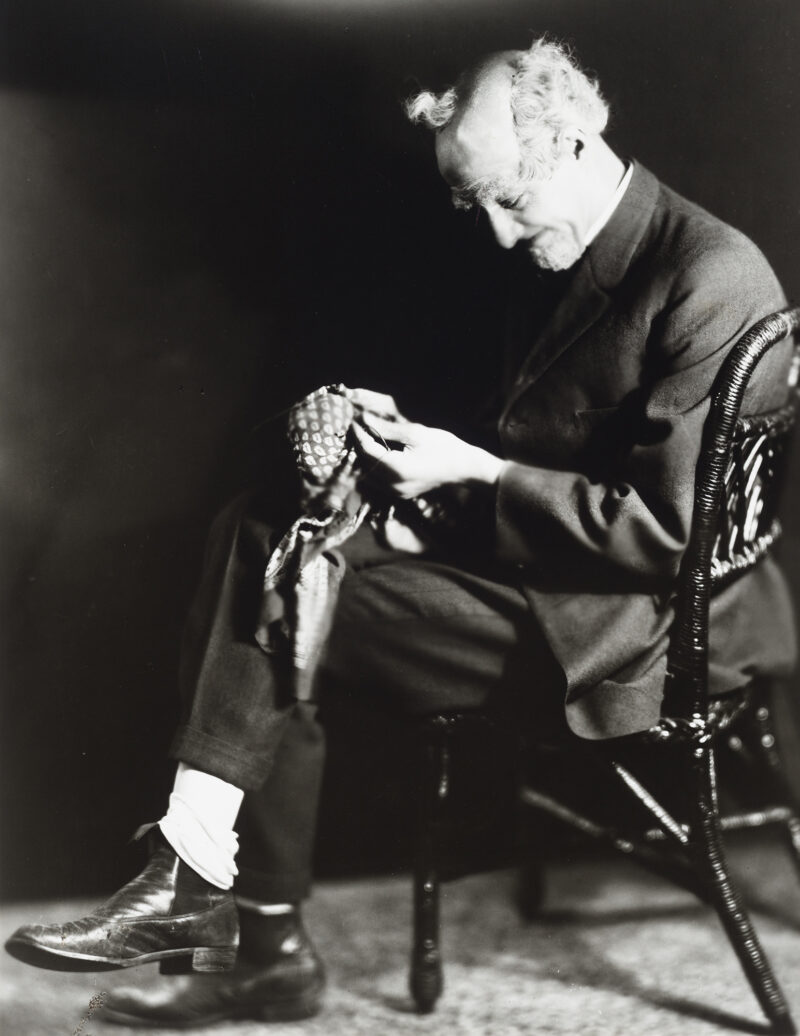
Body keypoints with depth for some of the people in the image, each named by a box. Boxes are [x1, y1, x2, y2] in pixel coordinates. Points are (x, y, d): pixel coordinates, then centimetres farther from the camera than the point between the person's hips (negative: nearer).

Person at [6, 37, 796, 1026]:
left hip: (641, 627, -9)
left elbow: (669, 529, -20)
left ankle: (191, 886, 2)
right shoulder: (554, 260, 11)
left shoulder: (714, 279, -17)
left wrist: (475, 473, -20)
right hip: (531, 565, 9)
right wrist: (419, 441, -2)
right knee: (259, 530, -5)